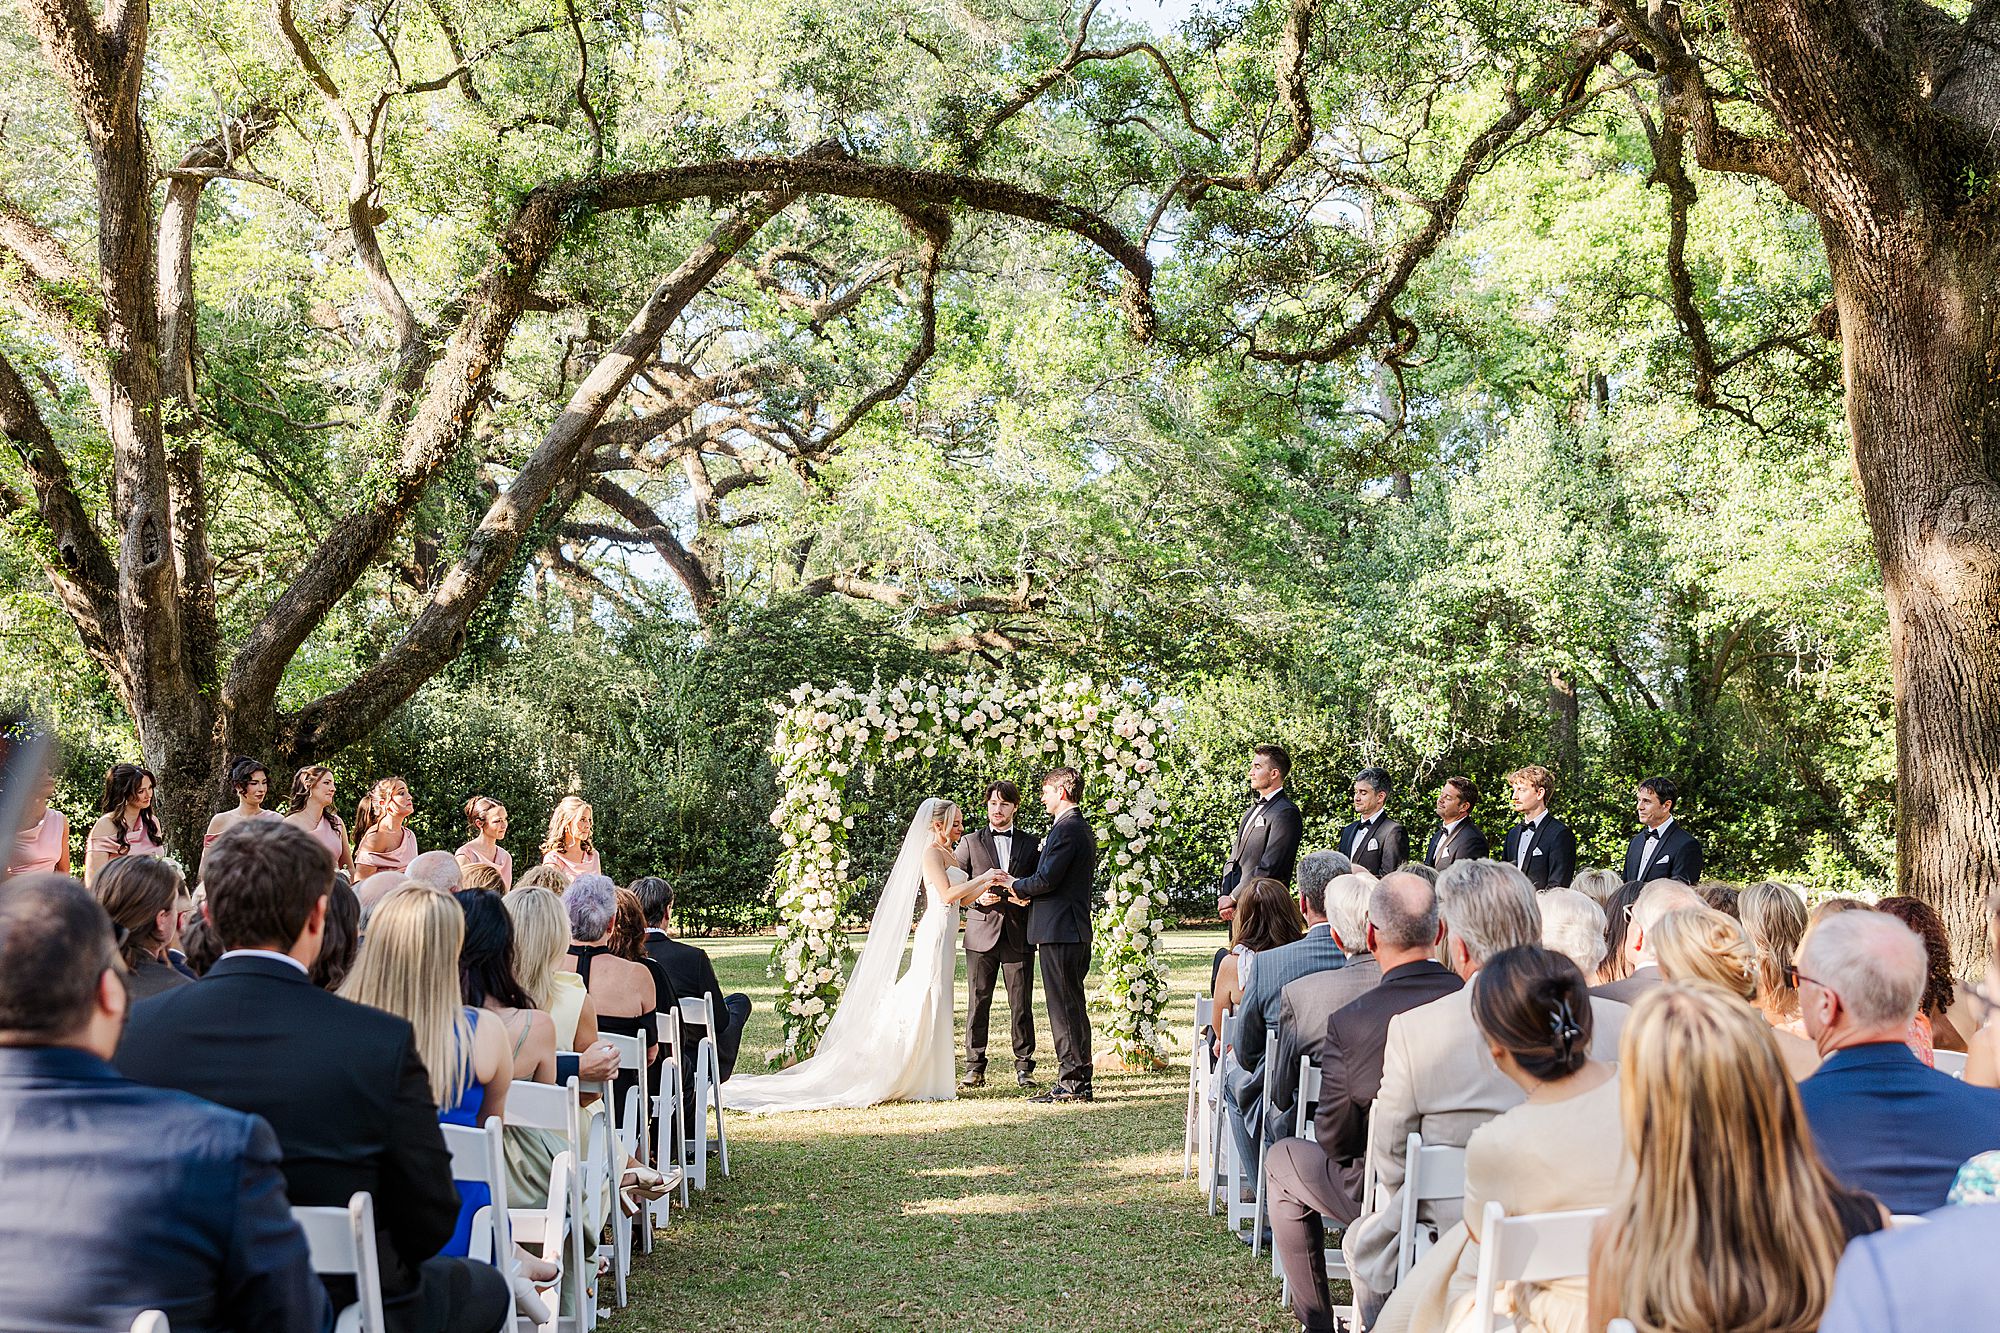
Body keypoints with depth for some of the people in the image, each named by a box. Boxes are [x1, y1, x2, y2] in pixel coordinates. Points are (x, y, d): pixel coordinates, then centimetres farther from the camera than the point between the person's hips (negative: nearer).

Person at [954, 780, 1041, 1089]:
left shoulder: (1031, 843, 12)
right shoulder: (970, 842, 11)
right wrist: (978, 898, -11)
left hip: (1019, 936, 0)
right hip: (981, 933, 0)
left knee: (1021, 1003, 1)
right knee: (977, 1002, 0)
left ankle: (1024, 1067, 7)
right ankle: (975, 1068, 5)